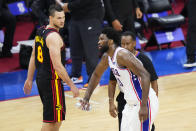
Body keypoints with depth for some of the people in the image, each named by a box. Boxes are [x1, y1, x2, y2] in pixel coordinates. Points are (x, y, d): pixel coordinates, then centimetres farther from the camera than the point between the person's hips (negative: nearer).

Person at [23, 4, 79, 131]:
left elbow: (33, 58, 15)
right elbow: (57, 65, -24)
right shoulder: (54, 36, -20)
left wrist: (29, 79, 21)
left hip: (41, 78, 10)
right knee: (50, 120, -3)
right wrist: (71, 85, -19)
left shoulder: (40, 31, 9)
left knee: (57, 117, 21)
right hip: (52, 81, -10)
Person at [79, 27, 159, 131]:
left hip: (143, 103, -10)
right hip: (131, 103, 10)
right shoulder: (106, 57, 8)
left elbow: (145, 76, -28)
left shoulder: (122, 55, -21)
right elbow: (96, 75, 27)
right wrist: (86, 98, 17)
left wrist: (144, 106, -32)